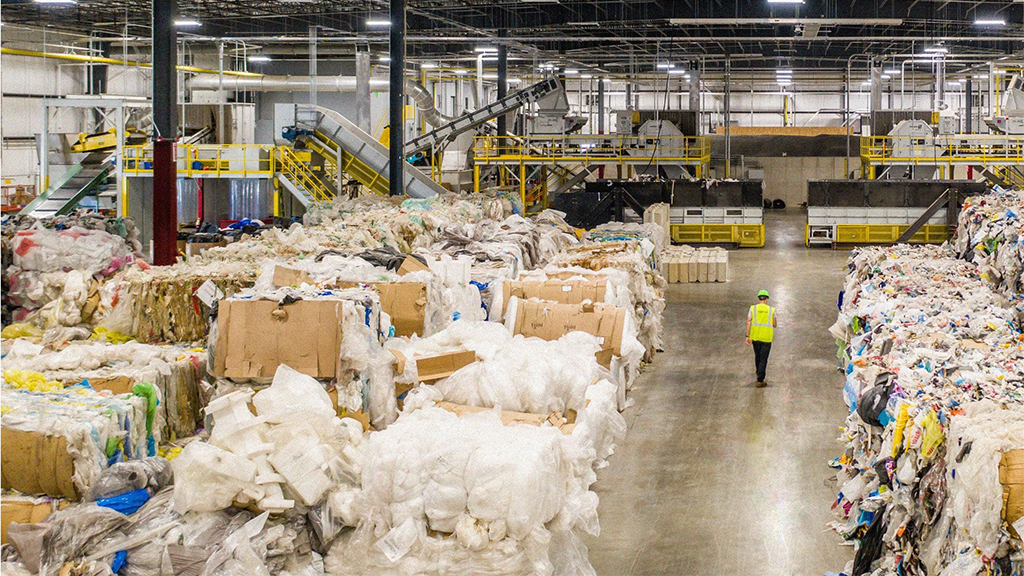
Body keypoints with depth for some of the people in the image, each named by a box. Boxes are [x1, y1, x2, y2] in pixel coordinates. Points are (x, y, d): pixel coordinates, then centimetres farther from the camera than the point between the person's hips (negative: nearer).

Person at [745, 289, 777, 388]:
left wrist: (747, 336, -7)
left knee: (757, 356, 21)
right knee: (763, 359, 0)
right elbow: (775, 325, 5)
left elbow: (748, 322, -7)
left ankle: (759, 375, 35)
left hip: (755, 336, 2)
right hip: (767, 338, -2)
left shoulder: (753, 308, 0)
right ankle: (760, 381, -5)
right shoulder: (771, 310, 0)